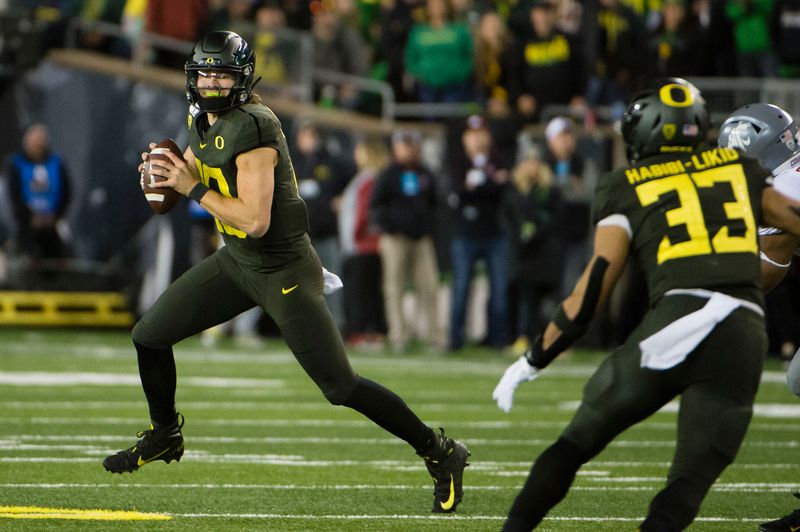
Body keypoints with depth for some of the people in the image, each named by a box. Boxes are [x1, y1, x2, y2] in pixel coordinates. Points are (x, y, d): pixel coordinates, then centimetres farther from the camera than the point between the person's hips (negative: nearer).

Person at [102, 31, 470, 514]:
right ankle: (165, 437, 33)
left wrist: (194, 188, -21)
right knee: (149, 335, 9)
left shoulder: (252, 127, -25)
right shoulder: (205, 122, 3)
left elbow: (255, 220, -29)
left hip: (284, 272, -9)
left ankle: (439, 453, 6)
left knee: (341, 387, -8)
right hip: (236, 263, 9)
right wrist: (167, 175, 0)